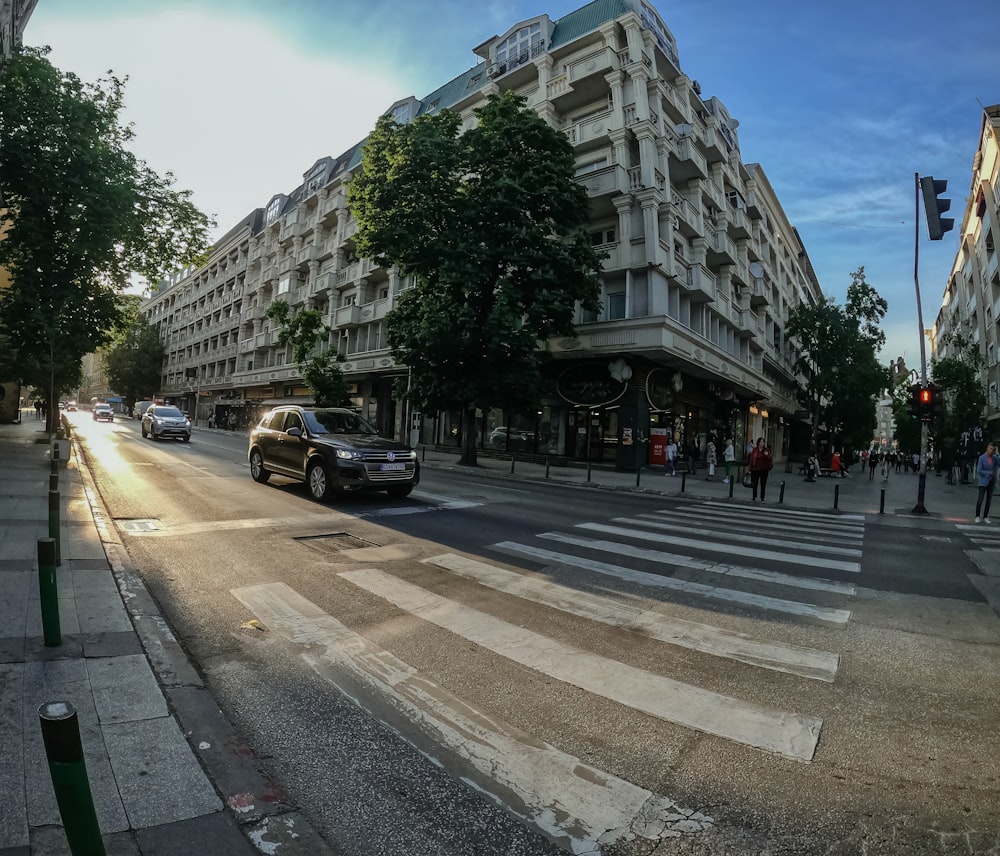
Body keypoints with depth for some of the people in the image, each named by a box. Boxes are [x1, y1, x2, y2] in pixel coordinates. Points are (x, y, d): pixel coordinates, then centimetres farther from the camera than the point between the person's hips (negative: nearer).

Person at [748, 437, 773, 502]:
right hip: (755, 469, 0)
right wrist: (750, 469, 0)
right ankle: (754, 497, 20)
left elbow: (770, 459, -1)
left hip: (764, 469, 0)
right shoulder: (754, 450, 0)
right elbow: (751, 459, 1)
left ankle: (762, 498, 12)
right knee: (755, 484, 8)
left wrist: (767, 455, -23)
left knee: (763, 484, 5)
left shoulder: (766, 449, -1)